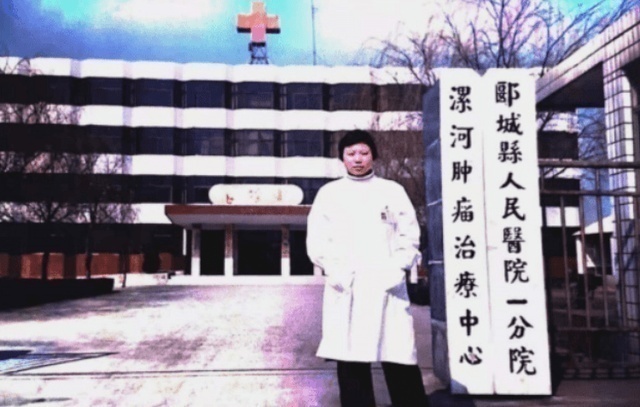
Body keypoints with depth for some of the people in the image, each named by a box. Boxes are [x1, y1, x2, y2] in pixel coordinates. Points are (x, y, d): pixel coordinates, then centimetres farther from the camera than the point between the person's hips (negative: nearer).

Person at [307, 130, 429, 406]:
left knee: (399, 357, -4)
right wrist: (336, 274, -8)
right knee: (351, 360, 0)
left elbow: (410, 235, 7)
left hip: (387, 286, 0)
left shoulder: (392, 190, 14)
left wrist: (396, 271, -8)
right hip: (345, 289, 1)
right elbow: (316, 240, 6)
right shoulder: (329, 193, 13)